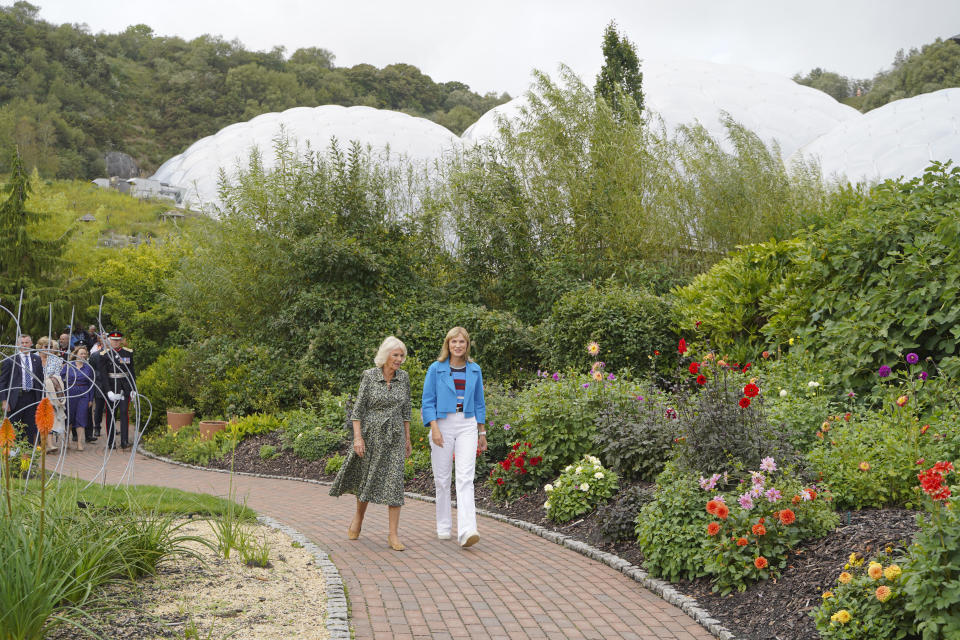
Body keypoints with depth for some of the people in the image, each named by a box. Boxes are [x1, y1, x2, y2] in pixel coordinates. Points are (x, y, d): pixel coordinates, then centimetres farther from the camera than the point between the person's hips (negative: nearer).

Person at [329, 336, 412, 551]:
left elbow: (406, 410, 11)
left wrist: (408, 439, 11)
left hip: (394, 436, 2)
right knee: (367, 478, 11)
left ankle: (393, 535, -6)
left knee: (394, 482, -8)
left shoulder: (404, 377, 4)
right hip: (371, 434, -2)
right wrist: (357, 437, -14)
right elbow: (358, 408, -6)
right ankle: (358, 518, 39)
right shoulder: (369, 376, -6)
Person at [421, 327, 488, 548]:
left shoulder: (474, 370, 9)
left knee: (465, 478, -11)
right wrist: (434, 428, -14)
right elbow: (428, 401, -2)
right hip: (443, 424, -1)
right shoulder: (436, 369, 0)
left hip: (467, 426, 1)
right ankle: (443, 527, 22)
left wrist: (482, 432, 15)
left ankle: (467, 532, -20)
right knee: (442, 478, 6)